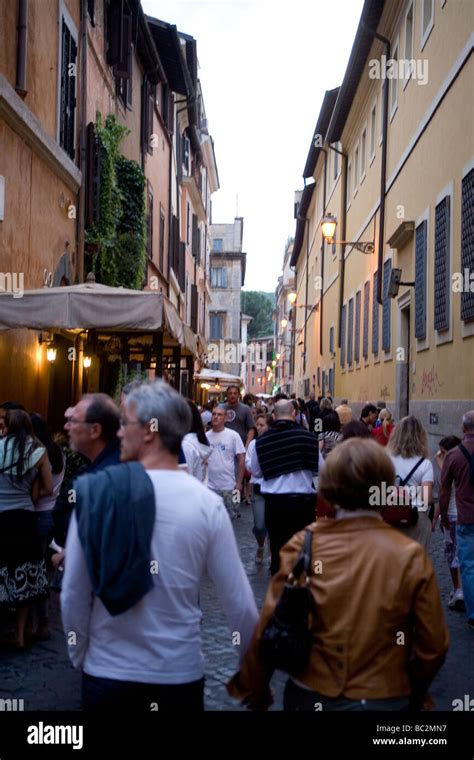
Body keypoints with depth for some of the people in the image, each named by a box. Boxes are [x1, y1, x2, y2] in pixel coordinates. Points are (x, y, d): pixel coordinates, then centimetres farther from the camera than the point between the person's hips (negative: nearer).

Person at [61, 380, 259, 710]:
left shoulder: (94, 493, -12)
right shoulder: (207, 503, -13)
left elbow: (73, 595, -7)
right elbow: (239, 603, -10)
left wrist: (80, 656, 9)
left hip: (106, 671, 1)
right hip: (179, 673, 0)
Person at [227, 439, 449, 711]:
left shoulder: (303, 546, -14)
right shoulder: (411, 556, -14)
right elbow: (433, 645, -7)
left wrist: (254, 690, 6)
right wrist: (415, 692, 13)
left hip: (309, 695, 1)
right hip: (385, 699, -1)